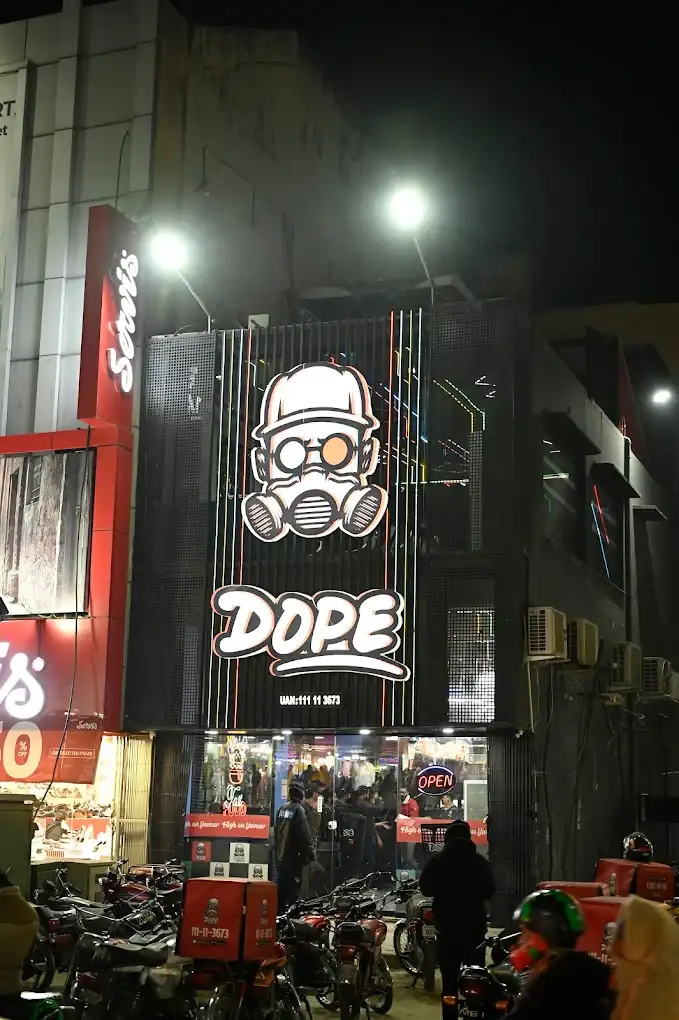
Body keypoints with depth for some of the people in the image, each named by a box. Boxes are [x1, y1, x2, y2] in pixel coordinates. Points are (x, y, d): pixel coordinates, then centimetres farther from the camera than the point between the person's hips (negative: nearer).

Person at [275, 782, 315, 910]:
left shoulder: (282, 808, 8)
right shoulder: (298, 810, -16)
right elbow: (305, 835, -17)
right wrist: (311, 854, -10)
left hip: (281, 855, 8)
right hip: (294, 856, -8)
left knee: (282, 886, 15)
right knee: (293, 888, -4)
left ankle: (280, 910, 20)